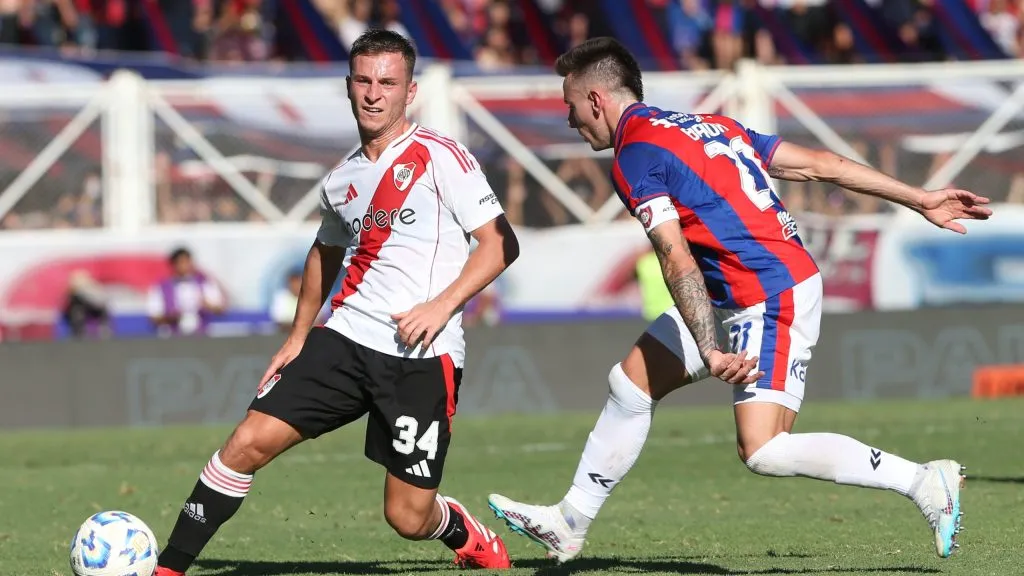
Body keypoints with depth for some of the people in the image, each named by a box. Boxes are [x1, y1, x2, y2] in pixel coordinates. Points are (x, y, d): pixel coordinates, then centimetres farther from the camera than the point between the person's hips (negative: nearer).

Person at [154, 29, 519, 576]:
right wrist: (297, 335, 25)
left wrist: (442, 305, -18)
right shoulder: (341, 180, 13)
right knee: (248, 442, -12)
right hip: (345, 339, 5)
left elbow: (500, 242, -7)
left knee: (408, 519, -3)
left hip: (422, 356, -5)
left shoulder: (440, 157, -5)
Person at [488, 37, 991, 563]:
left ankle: (924, 481, -12)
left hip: (772, 299, -10)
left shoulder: (635, 155, -10)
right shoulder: (708, 124, 16)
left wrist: (709, 352, -30)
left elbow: (677, 262, -22)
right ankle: (569, 523, 25)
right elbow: (819, 165, 14)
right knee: (631, 382, 14)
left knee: (762, 450, -17)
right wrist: (921, 200, 15)